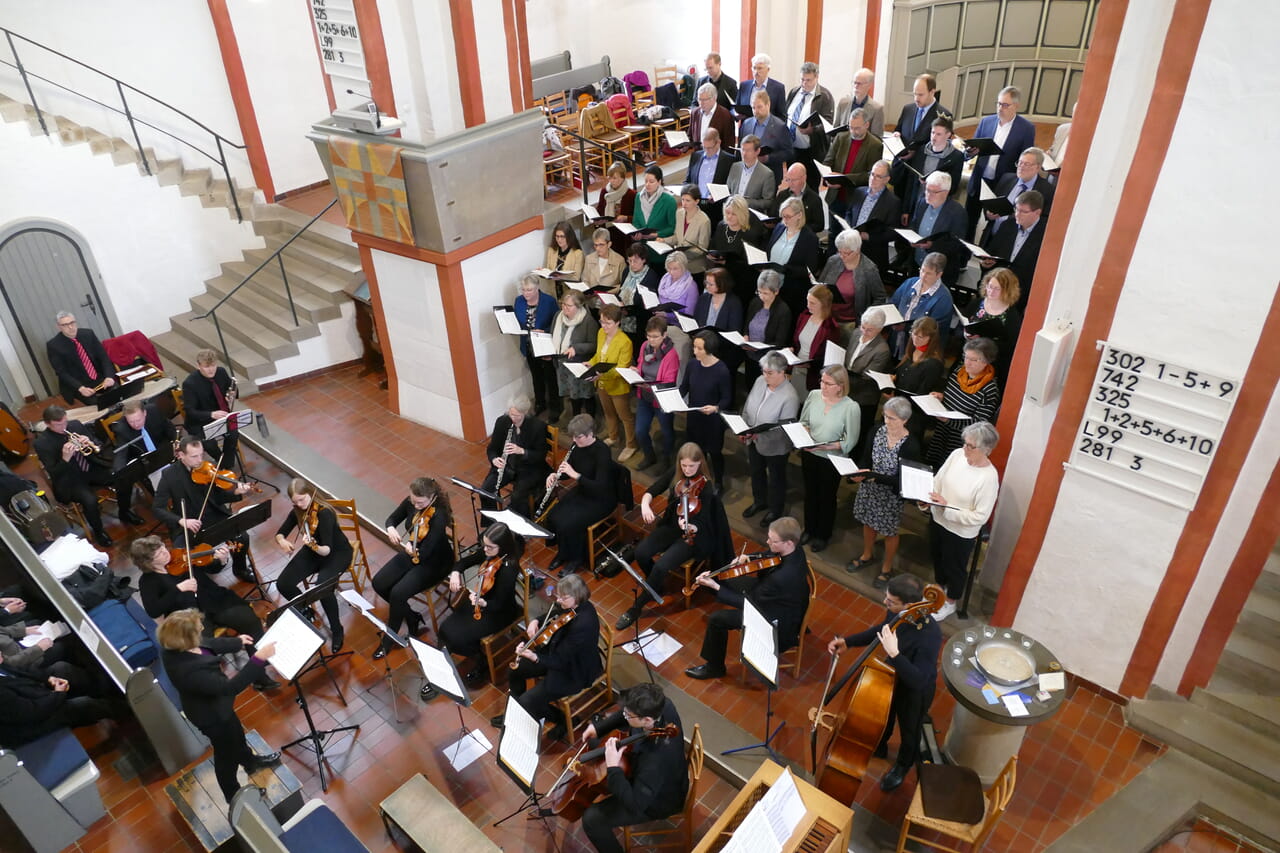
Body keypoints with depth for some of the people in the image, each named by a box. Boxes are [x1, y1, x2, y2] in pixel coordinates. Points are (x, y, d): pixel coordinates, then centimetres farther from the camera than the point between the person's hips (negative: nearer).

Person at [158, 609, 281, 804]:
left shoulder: (174, 648, -20)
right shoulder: (188, 671, -46)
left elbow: (207, 644, 1)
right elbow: (230, 687, -41)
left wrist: (237, 642, 11)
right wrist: (258, 659, -42)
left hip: (212, 703, 8)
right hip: (212, 713, -8)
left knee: (235, 732, 33)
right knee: (226, 752, 20)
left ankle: (250, 762, 62)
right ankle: (233, 795, 47)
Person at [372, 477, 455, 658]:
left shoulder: (438, 516, -31)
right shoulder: (410, 503, -12)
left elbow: (425, 552, -32)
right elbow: (392, 519, 5)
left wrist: (414, 552, -53)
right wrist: (391, 529, -17)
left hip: (434, 562, -8)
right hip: (412, 553, 8)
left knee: (398, 593, -22)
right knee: (378, 583, -5)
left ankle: (388, 641, 3)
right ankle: (412, 618, 14)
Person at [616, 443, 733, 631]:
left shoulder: (706, 487, -20)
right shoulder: (675, 474, -5)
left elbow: (701, 524, -21)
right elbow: (651, 492, -3)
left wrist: (690, 528, -44)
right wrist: (645, 504, -25)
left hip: (694, 535, -5)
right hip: (671, 525, 5)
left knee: (661, 566, -23)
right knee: (641, 552, -17)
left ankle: (637, 607, -2)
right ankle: (655, 587, 13)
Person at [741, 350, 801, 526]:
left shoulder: (790, 396, -28)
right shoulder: (760, 381, -9)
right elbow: (747, 407, 3)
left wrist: (761, 432, -34)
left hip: (775, 446, -6)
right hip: (753, 441, 6)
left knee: (776, 478, 18)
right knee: (756, 472, 27)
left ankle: (775, 510, 42)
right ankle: (759, 501, 54)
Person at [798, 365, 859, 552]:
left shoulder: (851, 407, -22)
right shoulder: (813, 395, -10)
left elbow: (849, 442, -18)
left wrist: (824, 446, -28)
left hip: (831, 460, -4)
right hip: (809, 455, 4)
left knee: (827, 498, 17)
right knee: (810, 493, 22)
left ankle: (823, 535, 40)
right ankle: (809, 530, 46)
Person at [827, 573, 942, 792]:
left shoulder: (930, 635, -42)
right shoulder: (896, 612, -22)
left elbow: (918, 680, -40)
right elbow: (881, 630, 1)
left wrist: (894, 653, -50)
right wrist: (848, 642, -5)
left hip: (915, 691, -6)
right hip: (891, 675, 6)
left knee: (909, 731, 25)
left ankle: (903, 765, 57)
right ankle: (879, 747, 64)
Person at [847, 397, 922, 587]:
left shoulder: (911, 445, -27)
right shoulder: (878, 431, -11)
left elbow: (902, 480, -24)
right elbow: (866, 458, -1)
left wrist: (873, 476, -31)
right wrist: (859, 472, -21)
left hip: (892, 495, -5)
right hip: (870, 488, 5)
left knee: (890, 531, 17)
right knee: (868, 522, 25)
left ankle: (887, 568, 41)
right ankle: (867, 555, 52)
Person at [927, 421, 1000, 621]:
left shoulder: (989, 477, -30)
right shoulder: (957, 454, -13)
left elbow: (979, 516, -27)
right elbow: (937, 480, -1)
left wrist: (947, 508, -30)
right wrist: (927, 497, -20)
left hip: (961, 532, -6)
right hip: (938, 520, 6)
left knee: (954, 567, 19)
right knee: (937, 557, 29)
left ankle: (950, 603, 46)